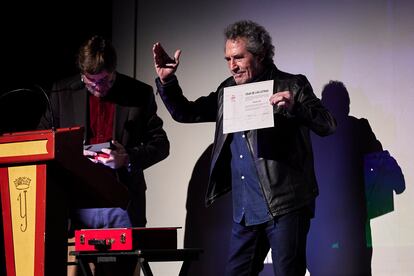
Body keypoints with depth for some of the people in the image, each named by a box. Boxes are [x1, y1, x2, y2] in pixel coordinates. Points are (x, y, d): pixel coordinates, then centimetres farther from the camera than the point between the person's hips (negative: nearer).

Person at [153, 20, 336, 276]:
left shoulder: (291, 86, -2)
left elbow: (328, 125, -8)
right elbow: (184, 113, 18)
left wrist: (294, 107, -26)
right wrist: (167, 80, 2)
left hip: (285, 206, -6)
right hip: (245, 211, 6)